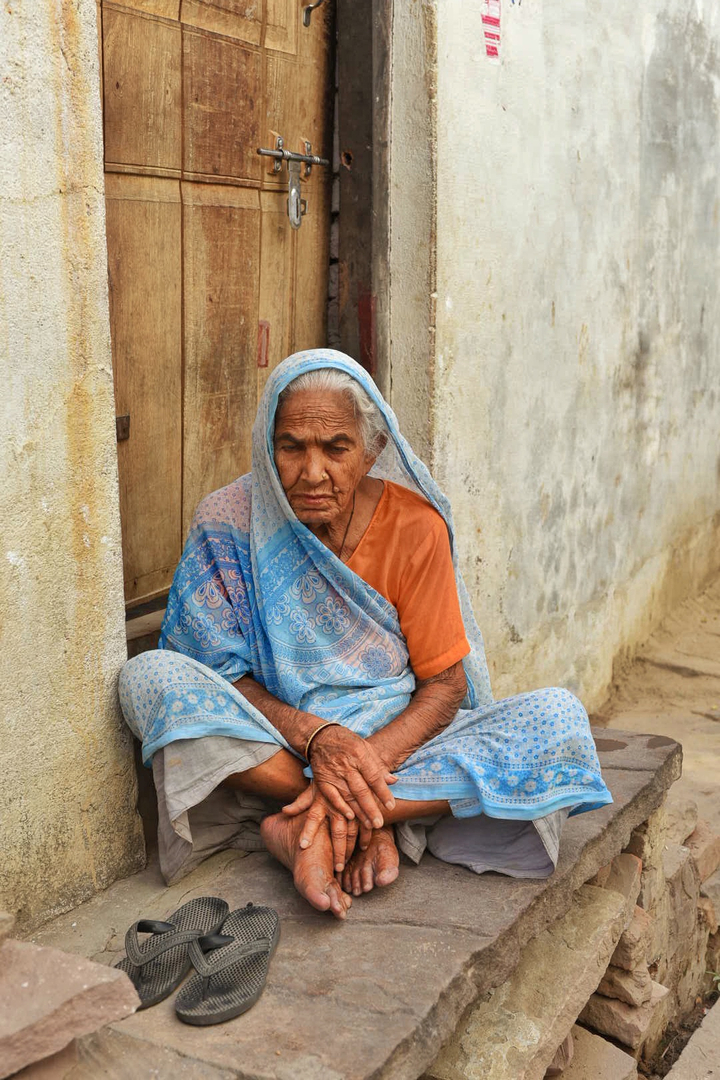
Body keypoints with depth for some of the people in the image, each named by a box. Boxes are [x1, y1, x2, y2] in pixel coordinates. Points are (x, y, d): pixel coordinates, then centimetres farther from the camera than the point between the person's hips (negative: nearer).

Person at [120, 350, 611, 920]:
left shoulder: (414, 525, -8)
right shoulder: (229, 522, -9)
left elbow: (446, 684, -7)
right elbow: (220, 675, -9)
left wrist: (367, 763, -26)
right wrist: (317, 738, -28)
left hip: (400, 746, 1)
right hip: (274, 751, -1)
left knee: (558, 717, -22)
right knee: (151, 677, -27)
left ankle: (305, 828, -27)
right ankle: (374, 825, -26)